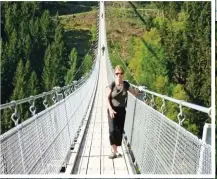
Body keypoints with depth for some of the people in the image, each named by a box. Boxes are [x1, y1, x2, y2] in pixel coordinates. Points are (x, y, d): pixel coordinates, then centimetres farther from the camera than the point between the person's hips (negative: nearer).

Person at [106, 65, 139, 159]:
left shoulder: (126, 84, 0)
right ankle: (114, 151, -4)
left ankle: (115, 150, 18)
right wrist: (110, 109, -22)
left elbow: (134, 93, 14)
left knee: (119, 131, 5)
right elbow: (107, 98, -11)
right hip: (112, 110, -3)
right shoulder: (111, 85, -10)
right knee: (112, 130, -13)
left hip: (122, 110, 3)